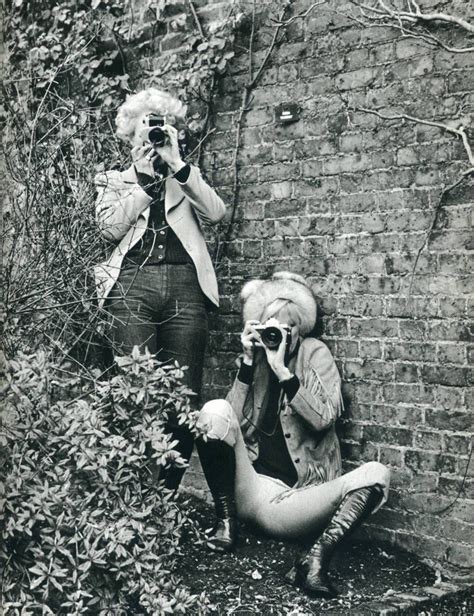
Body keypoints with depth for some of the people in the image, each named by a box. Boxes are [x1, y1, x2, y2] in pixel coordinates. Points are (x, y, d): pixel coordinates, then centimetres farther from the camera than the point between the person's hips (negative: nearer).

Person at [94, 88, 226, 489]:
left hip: (186, 286, 2)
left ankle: (169, 492, 7)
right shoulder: (114, 180, 20)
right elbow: (111, 226, 1)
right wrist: (146, 178, 1)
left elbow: (215, 213, 2)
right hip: (133, 286, -1)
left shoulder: (187, 180, 23)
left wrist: (177, 164, -1)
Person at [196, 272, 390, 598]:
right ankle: (226, 521, -8)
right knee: (215, 410, -20)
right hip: (252, 492, 2)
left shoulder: (314, 354, -1)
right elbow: (234, 420, -5)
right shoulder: (257, 359, 7)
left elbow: (324, 417, -16)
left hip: (298, 497, -2)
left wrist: (281, 370, -21)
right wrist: (248, 362, -11)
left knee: (376, 474, -25)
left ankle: (316, 559, -34)